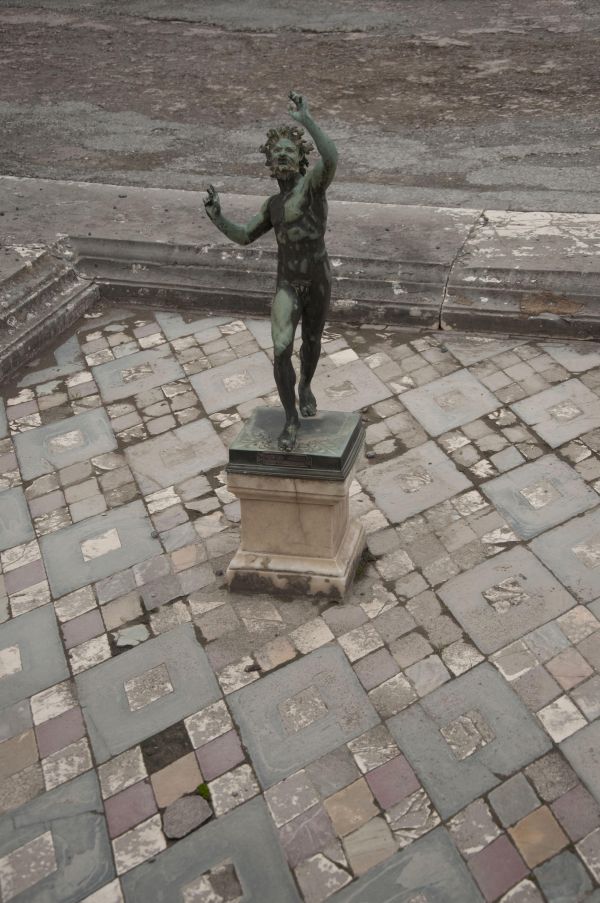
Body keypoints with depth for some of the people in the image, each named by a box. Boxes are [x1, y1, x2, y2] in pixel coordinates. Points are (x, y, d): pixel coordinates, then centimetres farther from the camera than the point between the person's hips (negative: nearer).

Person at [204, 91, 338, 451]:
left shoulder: (313, 181, -3)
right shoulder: (274, 204, 13)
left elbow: (332, 157, -26)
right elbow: (244, 236, 19)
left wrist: (306, 119, -28)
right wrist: (217, 216, 4)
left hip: (319, 280, -2)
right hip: (288, 285, 3)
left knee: (312, 341, 17)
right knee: (281, 351, -11)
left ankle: (306, 386, 49)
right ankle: (292, 419, 3)